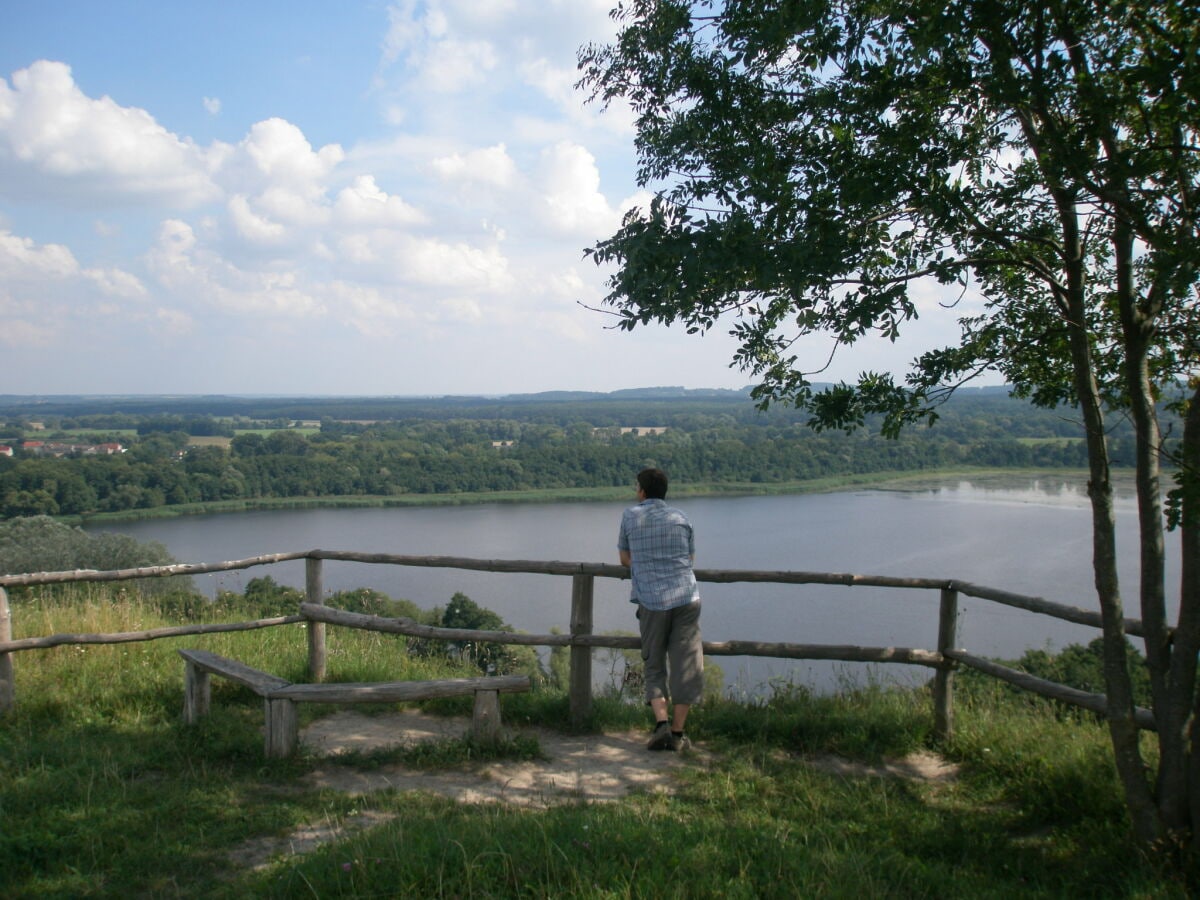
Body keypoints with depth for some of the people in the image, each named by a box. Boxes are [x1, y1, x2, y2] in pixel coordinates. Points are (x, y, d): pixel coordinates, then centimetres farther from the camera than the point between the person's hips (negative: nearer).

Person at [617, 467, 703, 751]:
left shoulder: (630, 516, 6)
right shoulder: (681, 518, 10)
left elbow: (625, 559, 16)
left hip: (651, 601, -1)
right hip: (686, 598, 1)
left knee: (654, 667, 10)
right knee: (685, 666, 6)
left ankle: (661, 724, -8)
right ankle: (677, 733, 6)